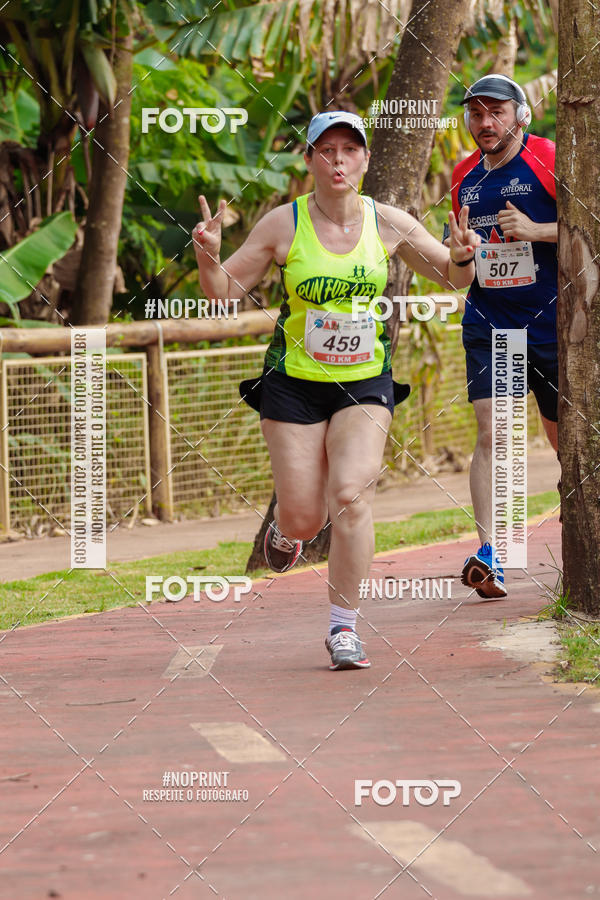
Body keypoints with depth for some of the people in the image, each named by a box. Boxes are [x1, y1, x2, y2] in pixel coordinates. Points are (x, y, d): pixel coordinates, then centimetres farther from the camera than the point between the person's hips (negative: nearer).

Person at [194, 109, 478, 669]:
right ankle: (287, 527, 41)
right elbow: (225, 290, -2)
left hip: (365, 383, 1)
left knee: (351, 496, -20)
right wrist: (208, 258, -23)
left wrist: (462, 256, -13)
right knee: (304, 518, 0)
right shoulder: (284, 224, -7)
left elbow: (453, 279, 10)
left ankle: (343, 627, -7)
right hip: (294, 384, -1)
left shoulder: (388, 224, -2)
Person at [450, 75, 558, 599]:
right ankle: (488, 555, -20)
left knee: (562, 431, 9)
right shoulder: (465, 176, 11)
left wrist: (536, 230, -20)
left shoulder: (548, 160, -6)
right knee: (490, 432, -12)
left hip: (549, 320, -3)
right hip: (487, 322, 3)